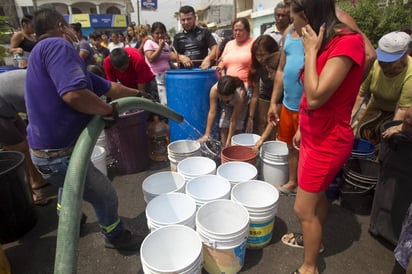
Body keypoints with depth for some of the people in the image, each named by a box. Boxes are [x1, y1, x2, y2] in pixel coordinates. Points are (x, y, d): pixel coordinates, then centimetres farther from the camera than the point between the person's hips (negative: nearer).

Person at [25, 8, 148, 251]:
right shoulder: (57, 45, -18)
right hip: (58, 154, -11)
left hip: (51, 148, 11)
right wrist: (111, 111, -19)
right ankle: (116, 236, 34)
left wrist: (138, 94, 27)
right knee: (106, 197, 8)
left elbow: (109, 87, 18)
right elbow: (74, 94, -37)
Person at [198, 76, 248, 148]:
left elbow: (234, 120, -35)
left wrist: (229, 140, -31)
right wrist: (207, 134, -33)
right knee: (223, 127, -8)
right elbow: (212, 112, -33)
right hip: (226, 104, 2)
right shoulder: (214, 89, -38)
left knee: (237, 129, -13)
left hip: (240, 104, -2)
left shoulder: (239, 95, -42)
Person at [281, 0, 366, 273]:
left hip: (328, 141, -9)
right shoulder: (327, 41, 7)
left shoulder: (348, 42, -20)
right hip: (314, 135, 9)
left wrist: (310, 51, -19)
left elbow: (315, 97, -28)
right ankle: (314, 239, 47)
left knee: (303, 208, 2)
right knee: (317, 194, 24)